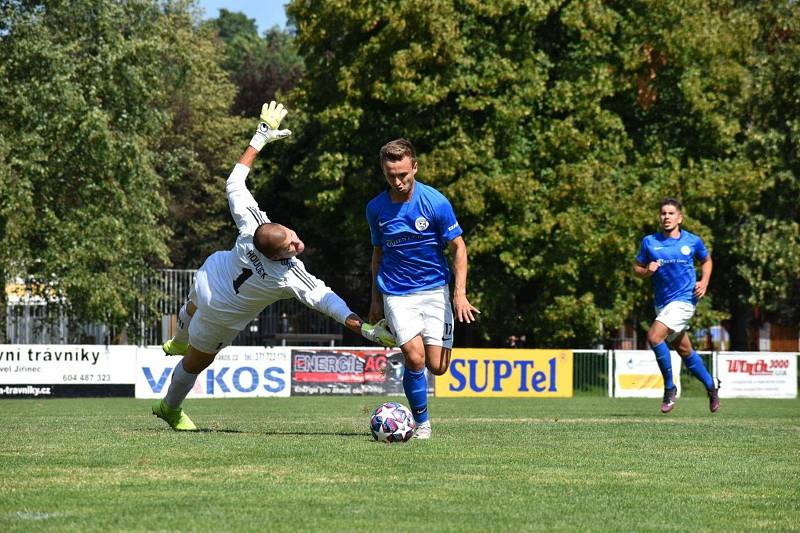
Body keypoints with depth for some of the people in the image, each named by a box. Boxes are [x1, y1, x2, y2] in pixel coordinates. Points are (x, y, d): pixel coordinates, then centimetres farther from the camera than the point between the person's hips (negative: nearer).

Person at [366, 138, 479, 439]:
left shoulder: (435, 202, -9)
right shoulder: (376, 208, 0)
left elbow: (458, 247, -3)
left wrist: (460, 293, -11)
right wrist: (375, 300, 15)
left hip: (434, 290, -1)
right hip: (396, 294, 1)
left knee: (437, 366, -6)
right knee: (415, 358, -18)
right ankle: (422, 423, 0)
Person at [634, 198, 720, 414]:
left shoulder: (692, 241, -1)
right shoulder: (649, 242, 3)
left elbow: (706, 260, 17)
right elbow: (637, 269, 10)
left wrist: (704, 283, 1)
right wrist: (647, 271, -12)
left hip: (684, 299, -5)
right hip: (662, 303, 5)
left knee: (654, 336, -24)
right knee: (684, 351, 14)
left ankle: (669, 388, -11)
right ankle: (711, 387, 35)